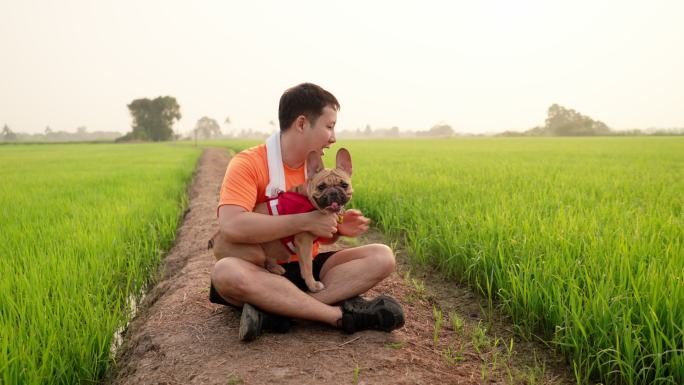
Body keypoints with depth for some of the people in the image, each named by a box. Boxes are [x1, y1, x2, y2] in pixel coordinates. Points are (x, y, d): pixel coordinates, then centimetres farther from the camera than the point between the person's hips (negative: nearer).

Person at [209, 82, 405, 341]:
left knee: (383, 257, -13)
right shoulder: (248, 163, -12)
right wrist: (306, 221, -26)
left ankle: (275, 310, -27)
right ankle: (342, 315, -31)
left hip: (307, 267, 6)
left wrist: (337, 229, -8)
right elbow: (231, 226, -30)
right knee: (226, 272, -38)